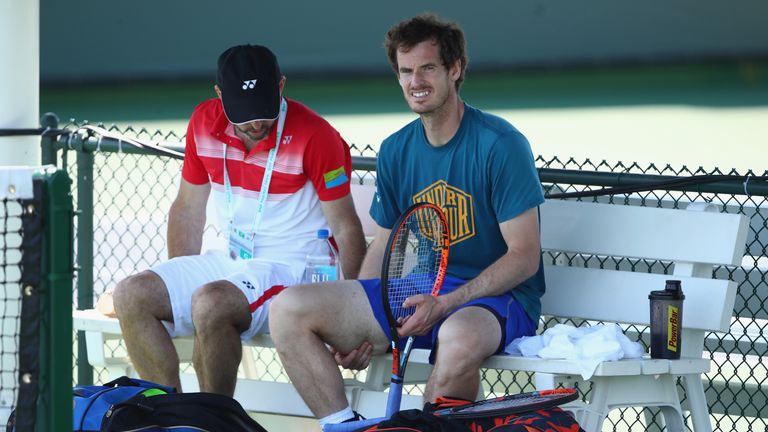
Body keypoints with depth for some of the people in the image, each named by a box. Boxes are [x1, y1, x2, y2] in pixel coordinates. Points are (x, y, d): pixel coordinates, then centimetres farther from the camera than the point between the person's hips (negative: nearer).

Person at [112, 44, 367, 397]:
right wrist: (179, 284, 7)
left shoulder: (314, 136, -15)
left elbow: (346, 228, -11)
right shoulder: (204, 123, 2)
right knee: (132, 295, -11)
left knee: (211, 303, -34)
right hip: (228, 261, 7)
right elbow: (188, 208, 14)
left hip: (291, 266, -7)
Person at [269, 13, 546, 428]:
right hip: (420, 293, 6)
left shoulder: (500, 144, -10)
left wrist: (444, 304, -23)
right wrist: (355, 330, -1)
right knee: (288, 310, -11)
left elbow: (524, 257, -13)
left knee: (460, 336, -44)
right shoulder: (395, 151, 9)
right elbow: (383, 245, 16)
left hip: (495, 297, -6)